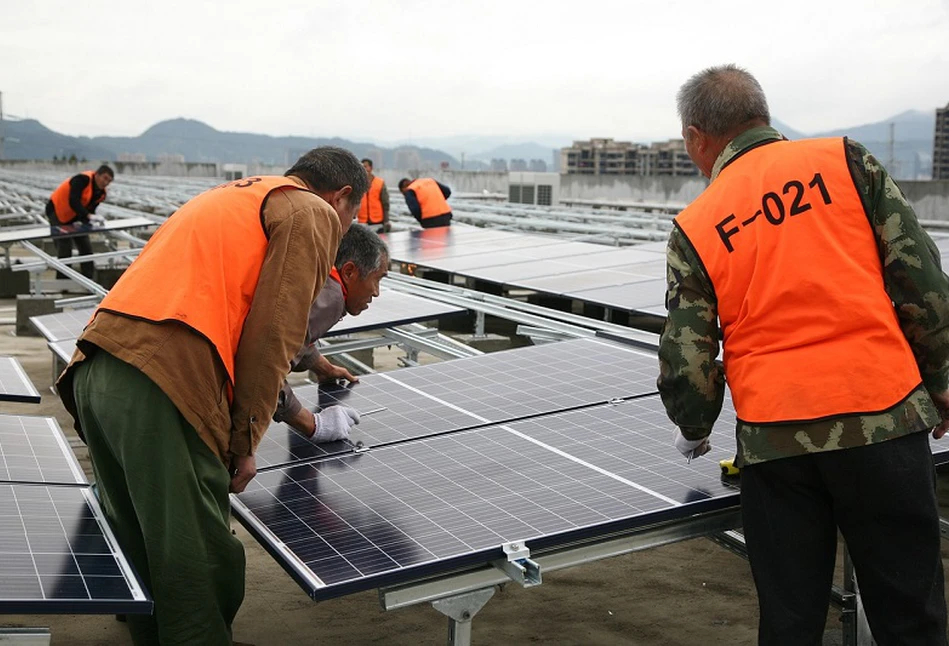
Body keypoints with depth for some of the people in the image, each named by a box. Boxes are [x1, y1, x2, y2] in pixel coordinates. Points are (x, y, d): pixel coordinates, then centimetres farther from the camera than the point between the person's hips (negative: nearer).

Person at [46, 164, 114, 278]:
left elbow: (90, 209, 1)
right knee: (65, 249, -12)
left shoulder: (101, 193, -3)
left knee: (86, 247, 7)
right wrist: (88, 216, -48)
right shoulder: (82, 179, -28)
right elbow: (73, 202, -39)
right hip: (57, 211, -8)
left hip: (74, 217, 8)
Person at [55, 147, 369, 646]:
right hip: (166, 386, -9)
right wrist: (245, 442, 2)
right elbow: (271, 337, -5)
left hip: (94, 375, 9)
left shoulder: (231, 196, 32)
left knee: (139, 545, 21)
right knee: (202, 567, 0)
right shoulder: (312, 213, 6)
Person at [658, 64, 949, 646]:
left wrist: (694, 432, 22)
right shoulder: (846, 162, 3)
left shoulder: (694, 228, 3)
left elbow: (686, 363, 3)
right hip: (884, 420, 0)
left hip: (773, 440, 1)